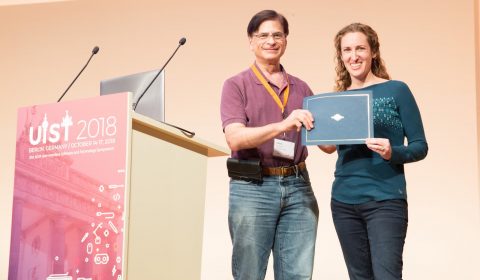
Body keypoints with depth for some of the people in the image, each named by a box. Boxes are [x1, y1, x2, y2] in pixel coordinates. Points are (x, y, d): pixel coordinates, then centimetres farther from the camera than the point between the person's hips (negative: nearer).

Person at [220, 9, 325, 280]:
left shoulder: (301, 88, 15)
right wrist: (282, 125, -26)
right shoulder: (236, 85, 4)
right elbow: (235, 138, -13)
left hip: (298, 186, 3)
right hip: (252, 187, -3)